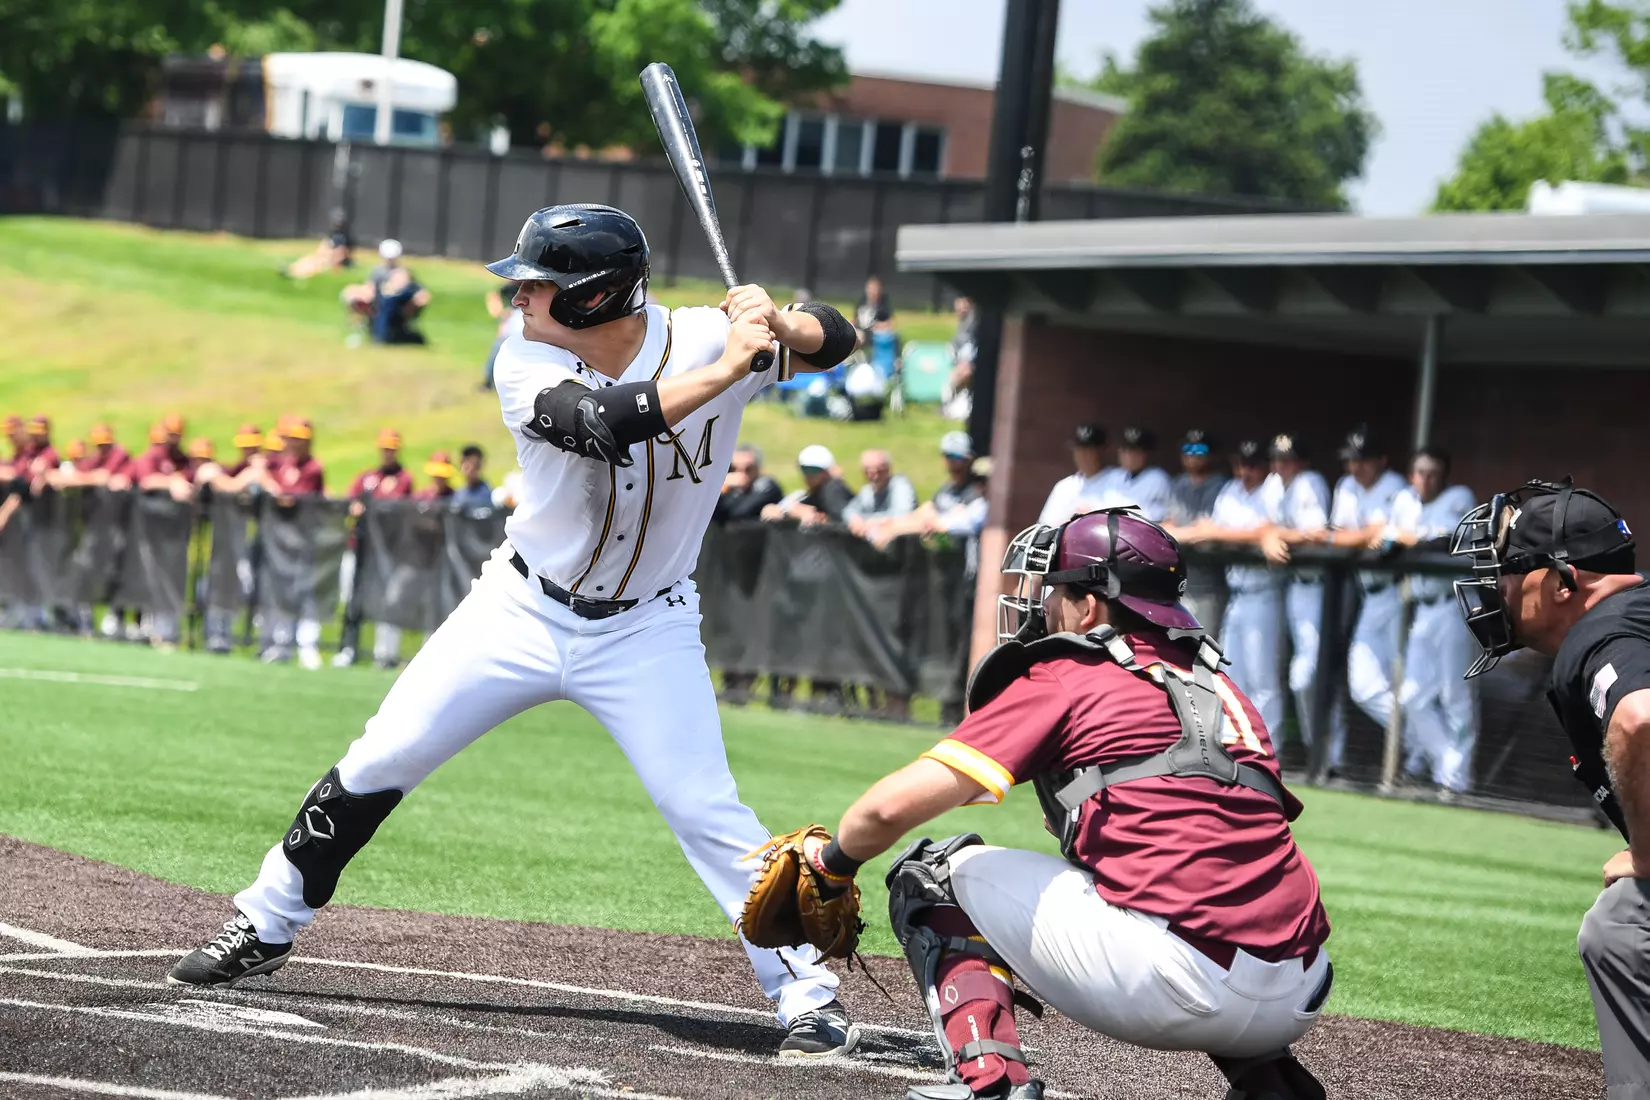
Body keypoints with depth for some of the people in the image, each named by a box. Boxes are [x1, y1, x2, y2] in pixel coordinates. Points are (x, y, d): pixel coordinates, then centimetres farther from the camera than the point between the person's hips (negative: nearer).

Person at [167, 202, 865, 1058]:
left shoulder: (701, 338, -17)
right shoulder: (527, 365, -20)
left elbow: (836, 339, -14)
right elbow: (605, 421, -37)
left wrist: (778, 325, -35)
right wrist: (728, 367, -39)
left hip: (644, 633, -1)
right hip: (522, 610, 1)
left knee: (707, 811, -13)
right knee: (377, 763, 2)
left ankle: (810, 996, -3)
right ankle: (264, 927, 19)